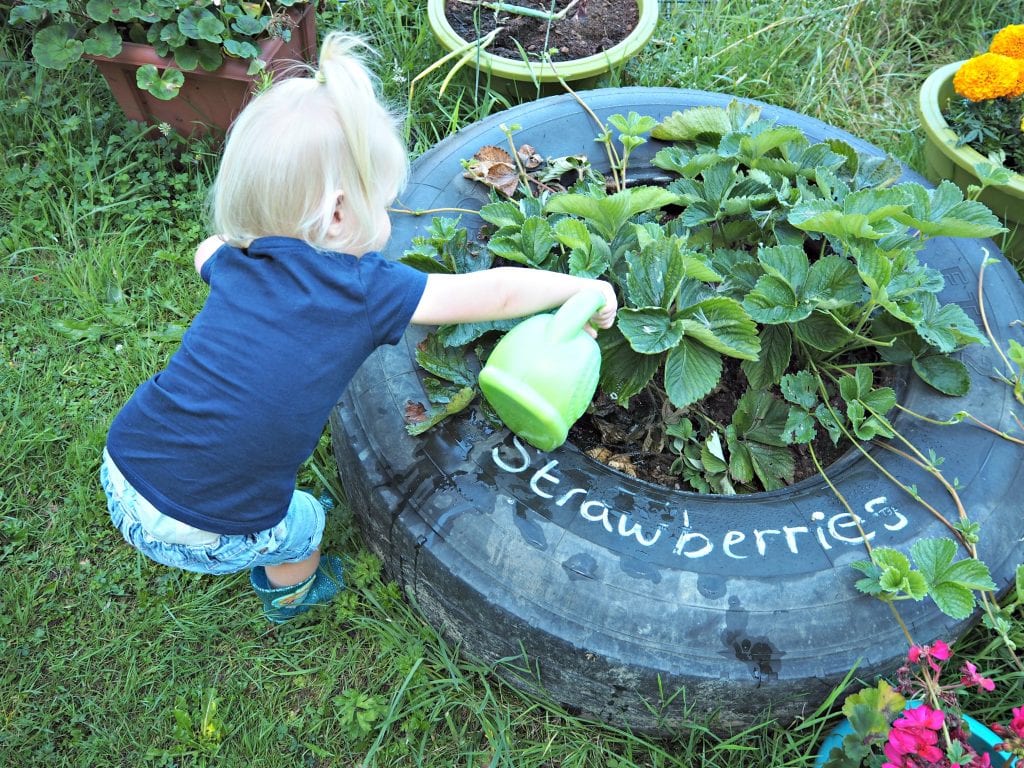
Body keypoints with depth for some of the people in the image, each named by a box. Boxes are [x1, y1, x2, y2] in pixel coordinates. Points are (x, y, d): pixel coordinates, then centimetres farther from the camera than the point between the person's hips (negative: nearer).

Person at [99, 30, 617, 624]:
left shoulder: (235, 260, 1)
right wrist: (586, 288, 8)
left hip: (123, 470, 5)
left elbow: (205, 250, 28)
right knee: (301, 525, 28)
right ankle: (292, 592, 57)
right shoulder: (367, 290, -16)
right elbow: (496, 295, -6)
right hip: (201, 535, -4)